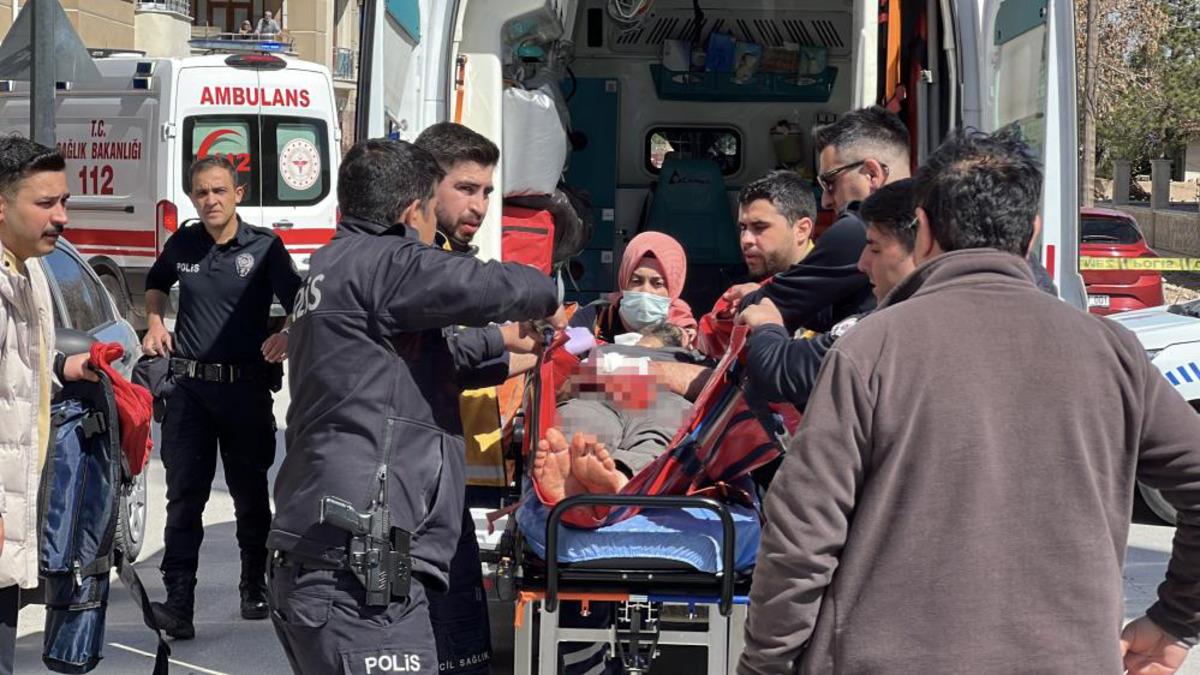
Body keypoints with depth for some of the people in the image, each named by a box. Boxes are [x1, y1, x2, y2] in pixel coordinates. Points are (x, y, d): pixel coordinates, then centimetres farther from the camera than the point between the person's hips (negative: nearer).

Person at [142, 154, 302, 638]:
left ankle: (254, 587, 29)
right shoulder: (182, 244, 6)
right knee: (184, 497, -5)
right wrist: (155, 322, 9)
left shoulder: (264, 247, -4)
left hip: (246, 386, -2)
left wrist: (287, 335, -27)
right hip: (189, 386, 2)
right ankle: (178, 603, -8)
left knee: (250, 493, 11)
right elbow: (156, 284, 26)